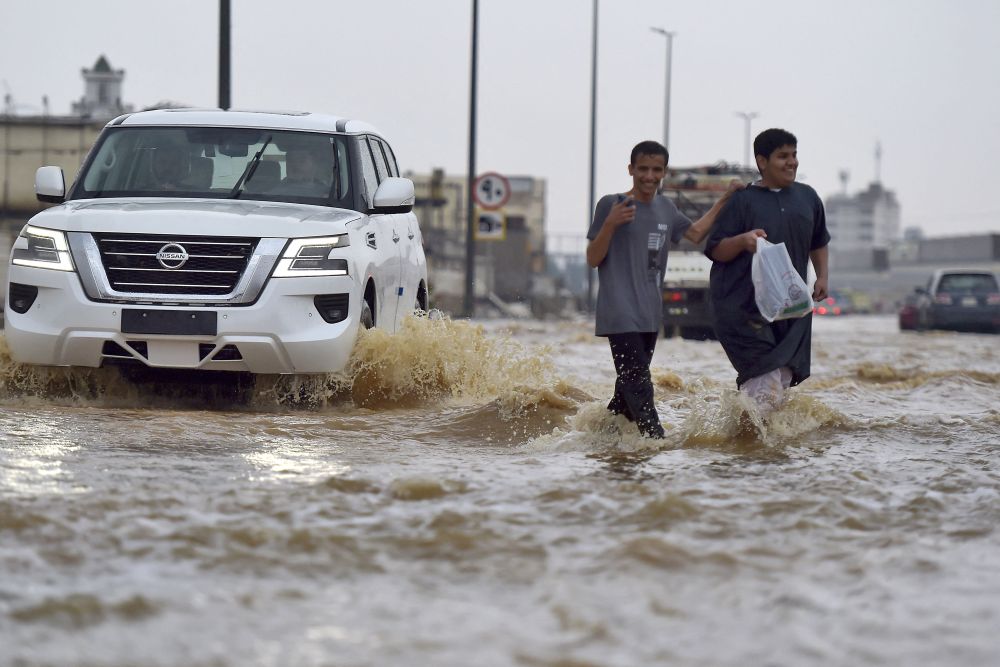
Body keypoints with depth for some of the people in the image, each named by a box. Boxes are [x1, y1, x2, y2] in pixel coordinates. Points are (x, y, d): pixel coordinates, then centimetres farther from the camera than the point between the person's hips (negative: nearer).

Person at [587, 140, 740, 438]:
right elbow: (593, 259, -6)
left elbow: (696, 233, 27)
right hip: (620, 311, -7)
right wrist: (610, 224, -21)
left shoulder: (665, 208, 13)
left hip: (651, 313, 7)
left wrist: (726, 199, 22)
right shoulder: (610, 204, -5)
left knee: (629, 386, 9)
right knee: (637, 384, -15)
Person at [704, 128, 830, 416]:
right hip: (745, 306, -5)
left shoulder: (807, 197, 13)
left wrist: (822, 276, 15)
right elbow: (715, 250, -4)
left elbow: (818, 242, 29)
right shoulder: (743, 200, -2)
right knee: (767, 386, -16)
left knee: (783, 378, 0)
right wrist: (742, 241, -23)